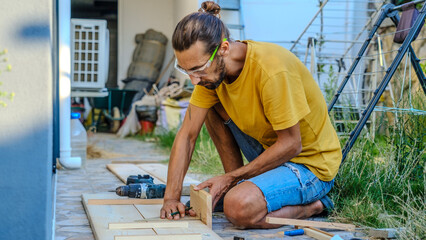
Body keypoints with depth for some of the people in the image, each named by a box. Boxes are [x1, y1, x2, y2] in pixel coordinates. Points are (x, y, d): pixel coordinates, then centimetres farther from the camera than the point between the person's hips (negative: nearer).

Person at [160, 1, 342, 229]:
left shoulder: (271, 69, -31)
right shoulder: (211, 70, -7)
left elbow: (291, 145, -24)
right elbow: (187, 135, -4)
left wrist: (230, 178, -18)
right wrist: (171, 197, -12)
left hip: (311, 165, -7)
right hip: (271, 149, 8)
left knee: (239, 207, -31)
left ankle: (311, 206, -3)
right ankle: (240, 185, 6)